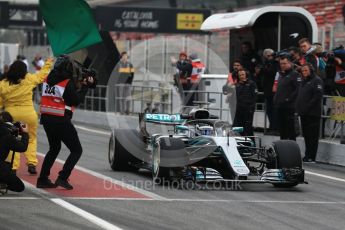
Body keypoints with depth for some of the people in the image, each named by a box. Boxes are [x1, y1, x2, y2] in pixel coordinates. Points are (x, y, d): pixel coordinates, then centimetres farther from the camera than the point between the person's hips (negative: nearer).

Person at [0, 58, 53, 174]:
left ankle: (13, 166, 4)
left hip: (10, 115, 0)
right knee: (31, 139, 17)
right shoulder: (29, 79, -4)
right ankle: (31, 163, 6)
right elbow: (42, 74, 13)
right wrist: (48, 63, 28)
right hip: (28, 113, 0)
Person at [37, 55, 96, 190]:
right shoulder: (67, 83, -14)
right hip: (61, 121, -7)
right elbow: (77, 100, -7)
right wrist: (85, 86, 1)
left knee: (54, 148, 26)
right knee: (76, 150, 4)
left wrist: (78, 83, 11)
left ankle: (43, 179, 21)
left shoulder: (49, 79, 5)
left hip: (46, 119, 7)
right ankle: (62, 178, -8)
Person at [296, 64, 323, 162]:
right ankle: (307, 155, 16)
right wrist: (298, 108, 10)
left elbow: (317, 96, -16)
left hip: (313, 113, -9)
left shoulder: (316, 80, -7)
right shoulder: (303, 81, 20)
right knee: (306, 135, 11)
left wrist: (307, 107, -19)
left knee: (313, 136, -7)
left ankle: (311, 157, -7)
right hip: (303, 113, 9)